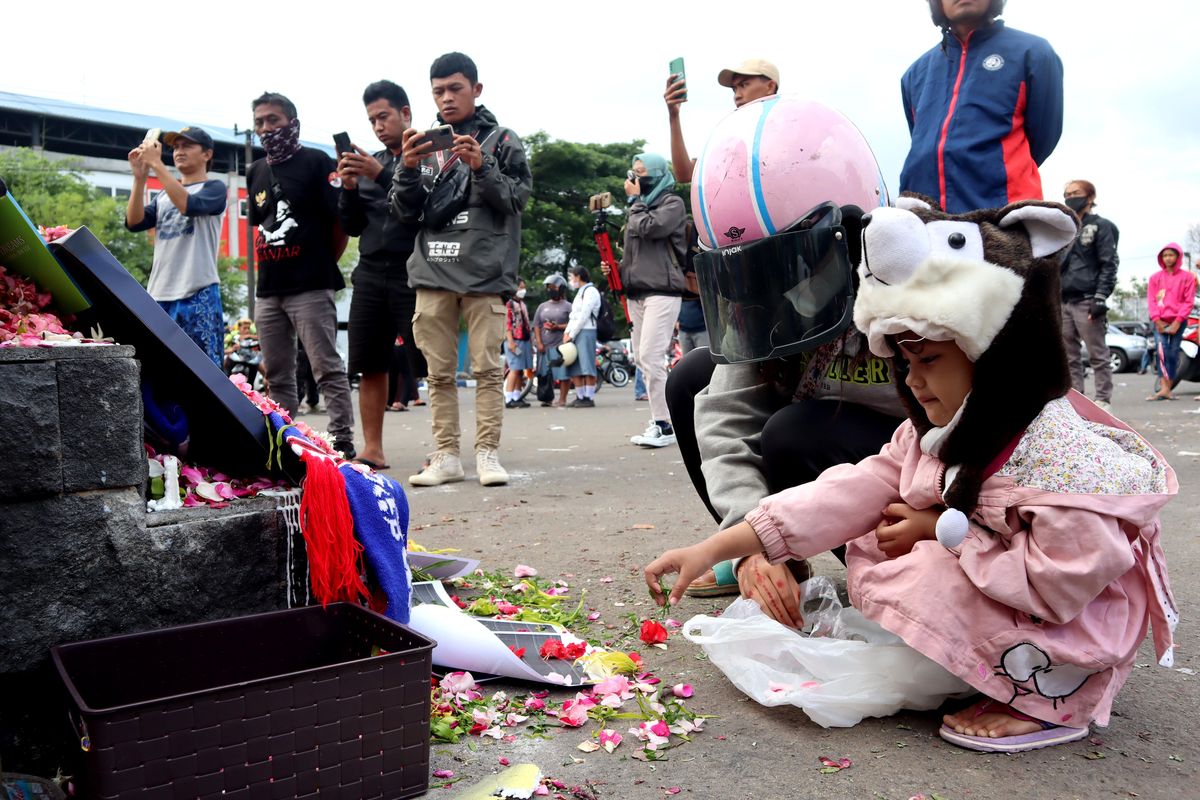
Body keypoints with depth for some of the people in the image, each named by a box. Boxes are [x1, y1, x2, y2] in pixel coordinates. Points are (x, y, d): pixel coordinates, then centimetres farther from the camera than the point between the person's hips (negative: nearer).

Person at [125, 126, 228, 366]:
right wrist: (140, 176, 0)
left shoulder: (214, 188, 5)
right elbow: (134, 223, 8)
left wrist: (156, 163, -13)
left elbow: (188, 205, -15)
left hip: (198, 295, -6)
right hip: (159, 295, 6)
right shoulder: (163, 195, 21)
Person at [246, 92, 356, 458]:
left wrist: (326, 264, -1)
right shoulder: (256, 172, 17)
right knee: (277, 375, 11)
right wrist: (266, 262, 15)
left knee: (328, 369, -8)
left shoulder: (316, 162, -4)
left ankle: (343, 443, -6)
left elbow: (342, 220, -7)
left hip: (311, 287, -7)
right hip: (268, 291, 7)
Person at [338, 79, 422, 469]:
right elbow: (352, 226, 16)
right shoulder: (369, 162, 19)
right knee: (369, 366, 5)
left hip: (413, 275, -6)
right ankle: (372, 450, 13)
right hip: (370, 275, 6)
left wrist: (382, 176, -18)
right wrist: (349, 187, 0)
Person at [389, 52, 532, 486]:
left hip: (485, 271, -3)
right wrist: (408, 169, -8)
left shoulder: (501, 139, 7)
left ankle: (487, 453, 5)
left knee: (487, 367, -2)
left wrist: (481, 167, -16)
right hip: (432, 271, 3)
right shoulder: (424, 142, 14)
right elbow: (404, 211, 11)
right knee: (439, 372, 4)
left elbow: (516, 199, -1)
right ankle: (446, 456, 10)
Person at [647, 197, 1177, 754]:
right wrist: (714, 549, -16)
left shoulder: (1060, 448, -26)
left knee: (926, 581, -27)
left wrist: (941, 532, -20)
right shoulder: (931, 435, -1)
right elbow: (849, 495, -9)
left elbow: (1063, 581, -30)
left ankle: (1050, 702, -7)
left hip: (1069, 642, -8)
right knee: (867, 547, -2)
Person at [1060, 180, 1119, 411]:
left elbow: (1109, 265, -5)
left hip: (1087, 301, -6)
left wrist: (1100, 298, -14)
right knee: (1069, 356, 6)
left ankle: (1103, 401, -1)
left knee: (1098, 355, -4)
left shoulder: (1100, 226, 3)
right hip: (1063, 301, 6)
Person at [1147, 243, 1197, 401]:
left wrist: (1178, 321, -10)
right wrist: (1157, 320, -7)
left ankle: (1166, 388, 3)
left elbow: (1189, 301, 0)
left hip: (1178, 321, 0)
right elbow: (1151, 300, 5)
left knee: (1173, 354, -1)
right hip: (1160, 322, 0)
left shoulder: (1187, 277, 5)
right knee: (1162, 351, -16)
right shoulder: (1155, 277, 10)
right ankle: (1164, 389, -23)